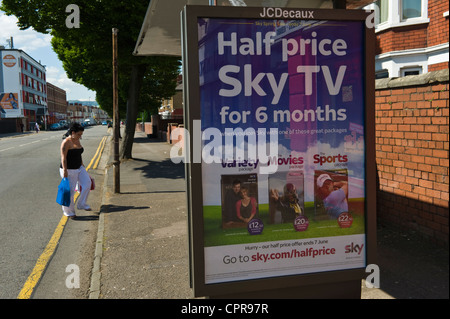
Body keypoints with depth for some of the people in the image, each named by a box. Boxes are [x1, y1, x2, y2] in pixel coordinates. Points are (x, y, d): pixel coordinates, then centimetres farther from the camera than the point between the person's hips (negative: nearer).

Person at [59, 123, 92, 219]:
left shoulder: (77, 140, 8)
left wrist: (82, 165, 22)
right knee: (70, 191, 0)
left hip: (79, 168, 8)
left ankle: (81, 204, 10)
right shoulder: (66, 142, -18)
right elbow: (63, 157, -21)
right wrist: (65, 171, -26)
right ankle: (69, 212, 15)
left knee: (87, 183, -5)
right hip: (69, 170, -8)